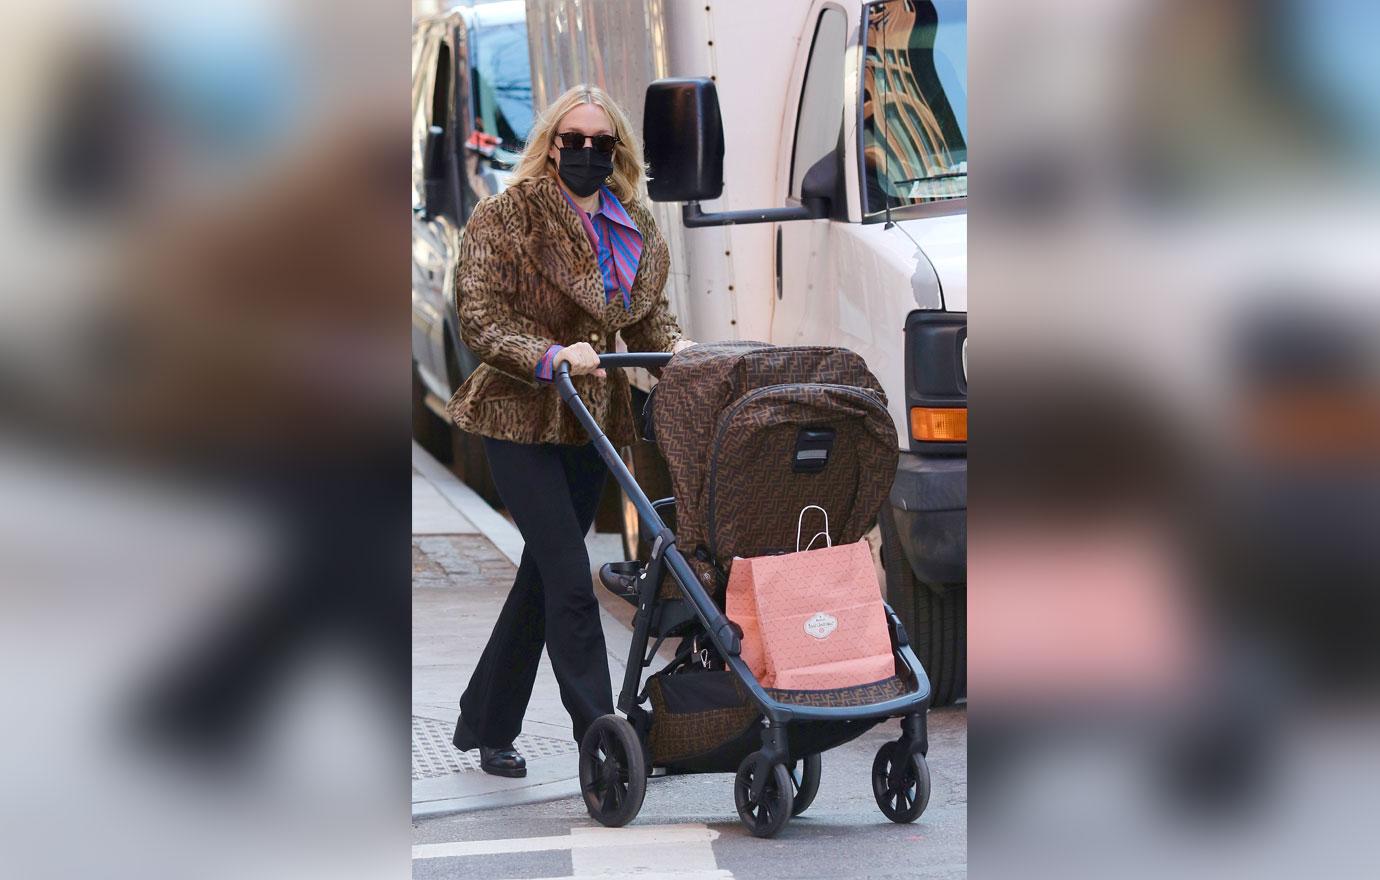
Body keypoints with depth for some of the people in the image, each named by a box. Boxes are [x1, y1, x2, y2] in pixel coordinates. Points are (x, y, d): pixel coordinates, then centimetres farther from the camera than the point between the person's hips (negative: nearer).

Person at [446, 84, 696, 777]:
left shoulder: (635, 227, 10)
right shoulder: (508, 215, -8)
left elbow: (648, 313, 15)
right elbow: (479, 319, -14)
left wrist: (673, 346, -7)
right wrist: (551, 356, -29)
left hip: (591, 420, 7)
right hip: (522, 418, -6)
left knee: (543, 576, 13)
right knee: (569, 579, -12)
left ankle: (484, 725, 26)